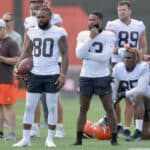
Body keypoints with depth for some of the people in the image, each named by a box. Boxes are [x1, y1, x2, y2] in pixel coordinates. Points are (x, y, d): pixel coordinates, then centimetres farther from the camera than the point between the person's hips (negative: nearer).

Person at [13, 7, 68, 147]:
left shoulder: (59, 33, -4)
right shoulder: (32, 32, 7)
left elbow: (65, 55, -4)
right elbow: (26, 52, 14)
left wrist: (63, 74, -13)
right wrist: (18, 66, -2)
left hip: (52, 75, -3)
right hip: (35, 74, 3)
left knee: (52, 107, 2)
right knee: (29, 107, 2)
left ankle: (50, 139, 8)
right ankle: (26, 138, 6)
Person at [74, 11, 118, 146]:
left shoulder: (108, 36, -4)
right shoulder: (83, 35, 5)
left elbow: (105, 57, -16)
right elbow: (79, 54, -11)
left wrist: (86, 55, -11)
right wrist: (91, 38, -15)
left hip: (102, 77, -3)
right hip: (86, 77, 3)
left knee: (109, 109, -1)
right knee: (83, 109, 8)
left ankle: (114, 139, 5)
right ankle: (79, 139, 14)